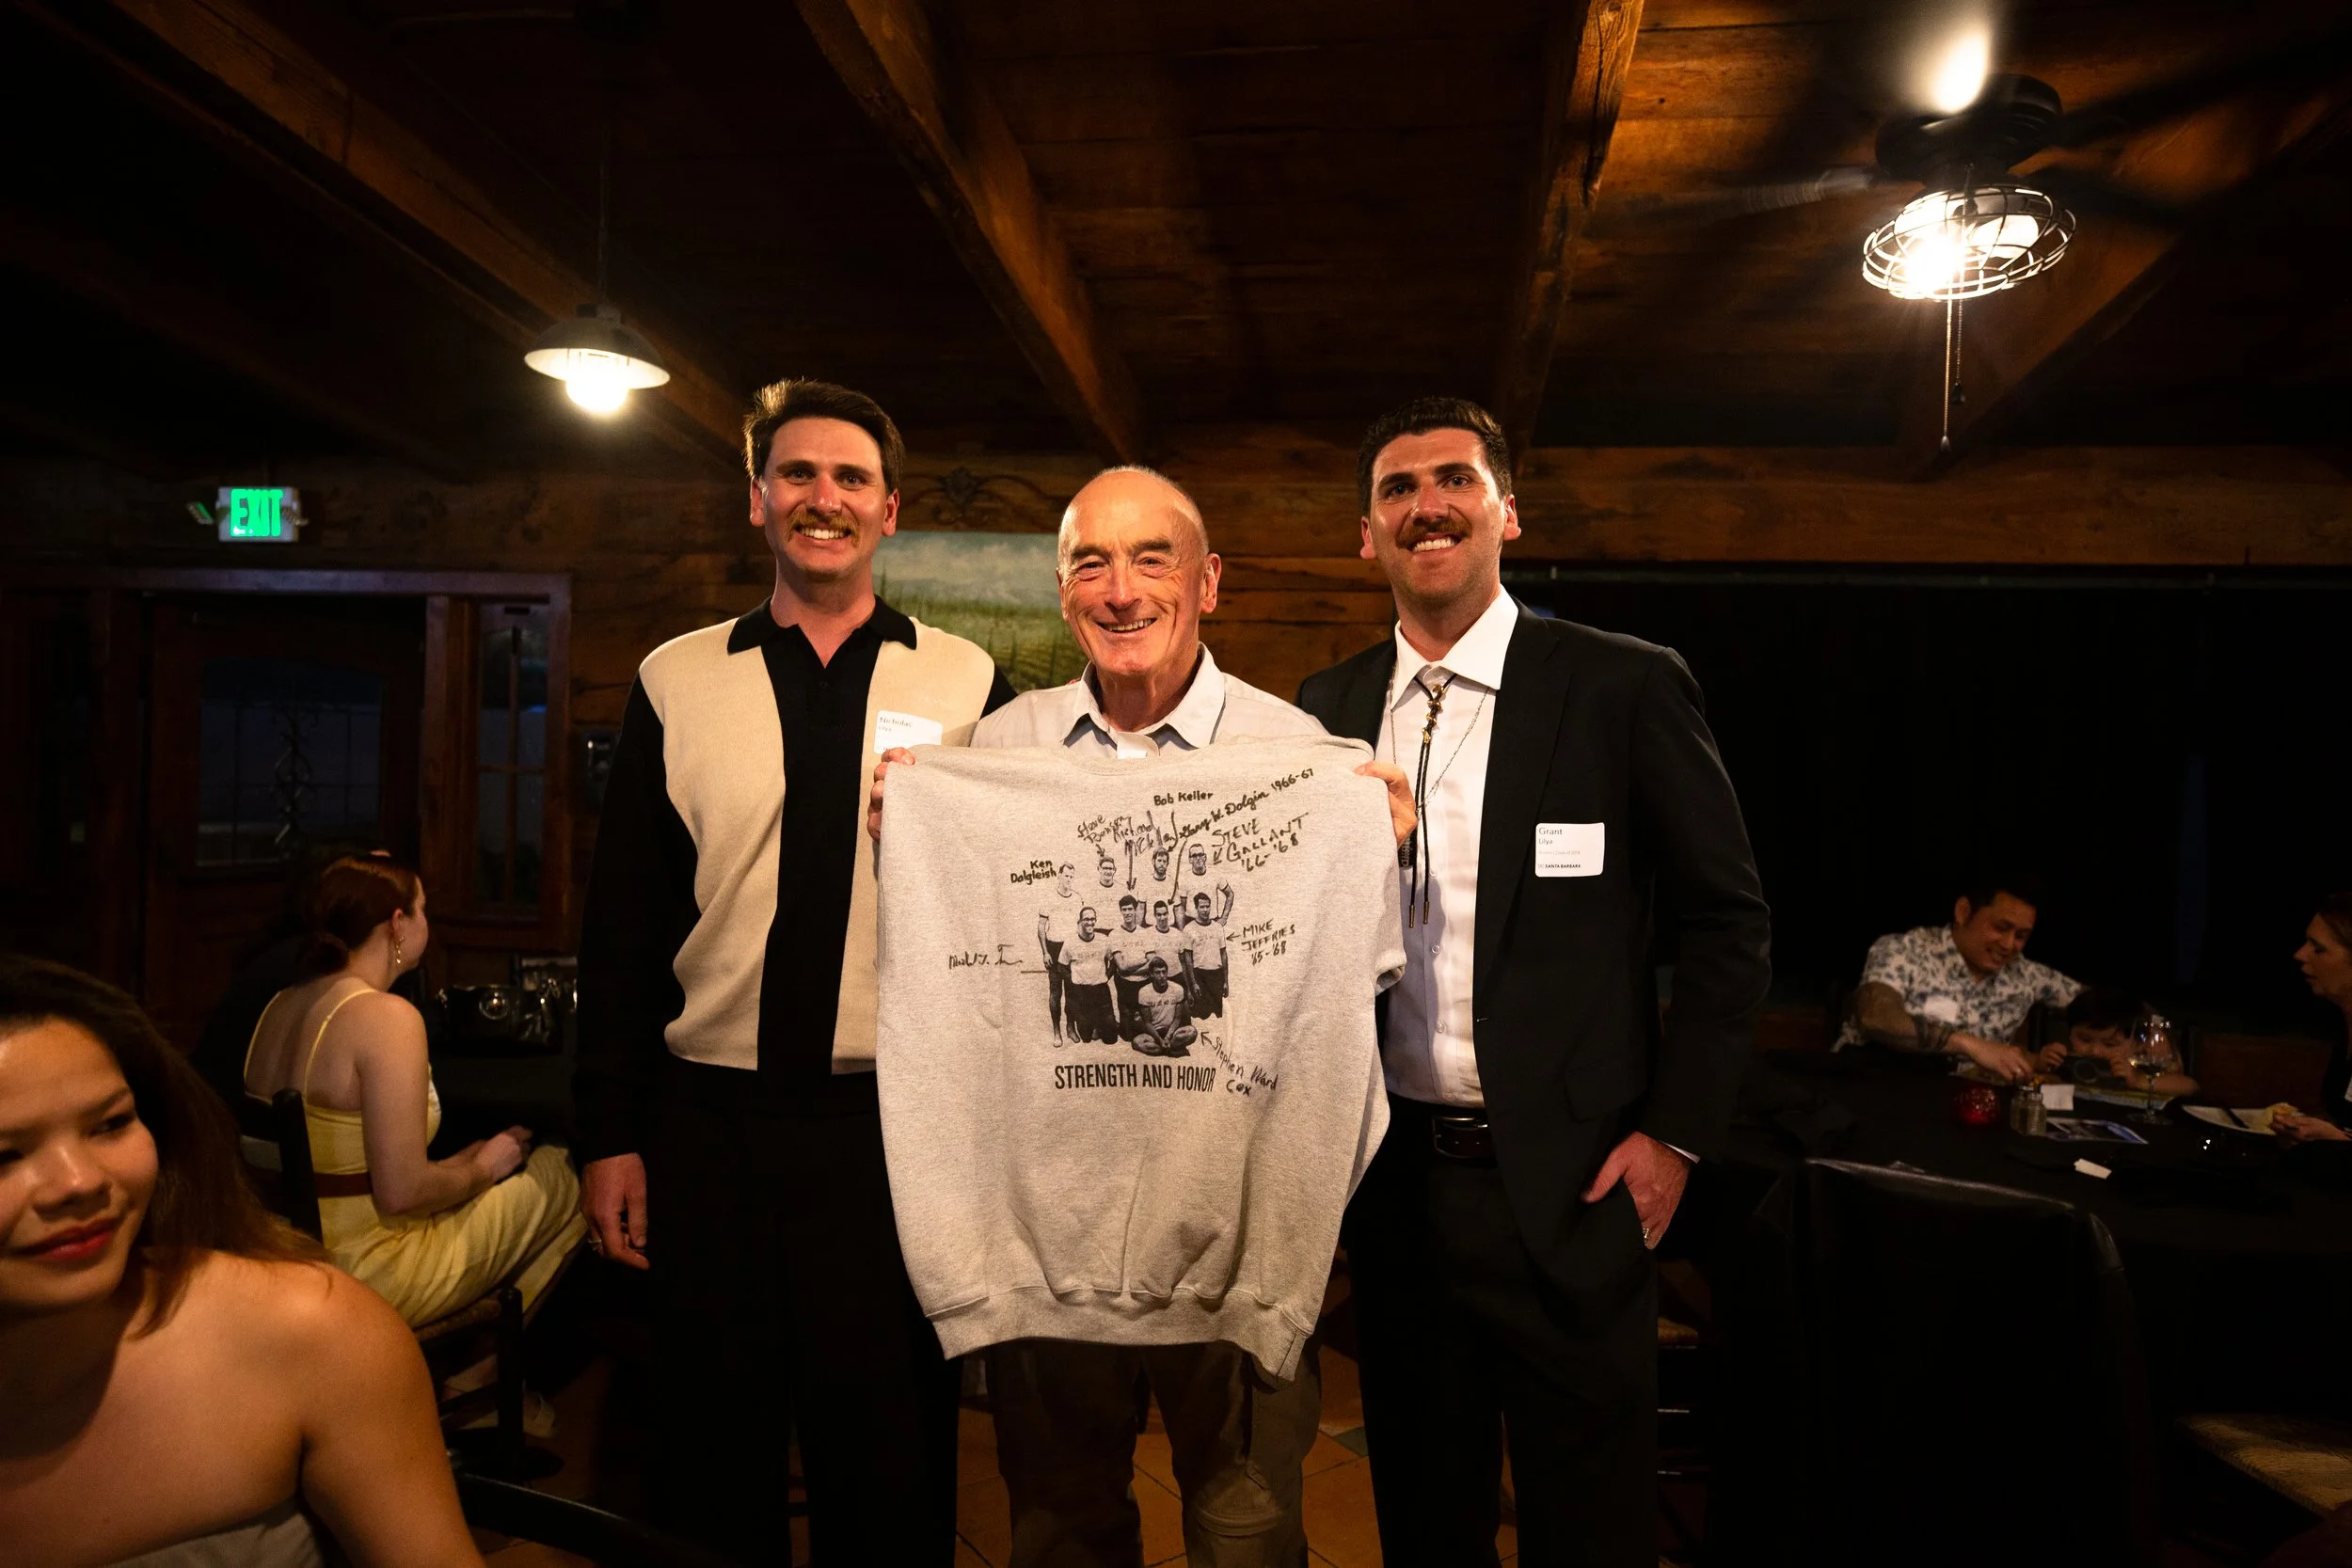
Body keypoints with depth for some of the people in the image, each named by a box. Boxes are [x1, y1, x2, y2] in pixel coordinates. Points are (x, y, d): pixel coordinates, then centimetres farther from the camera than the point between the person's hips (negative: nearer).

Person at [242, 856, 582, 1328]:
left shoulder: (279, 1005, 5)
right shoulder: (388, 1016, -21)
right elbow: (402, 1192, -25)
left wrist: (456, 1164, 15)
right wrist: (482, 1169, -5)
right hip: (365, 1281, -9)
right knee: (558, 1176, 7)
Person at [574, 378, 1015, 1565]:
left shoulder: (968, 685, 1)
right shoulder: (675, 685, 4)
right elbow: (623, 922, 4)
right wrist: (610, 1135, 2)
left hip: (900, 1121, -1)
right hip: (709, 1120, 1)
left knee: (892, 1459, 11)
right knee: (710, 1448, 14)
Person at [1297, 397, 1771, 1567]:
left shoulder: (1625, 688, -7)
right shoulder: (1327, 709, 5)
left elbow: (1728, 924, -4)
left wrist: (1676, 1132, -7)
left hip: (1566, 1186, -3)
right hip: (1389, 1176, 4)